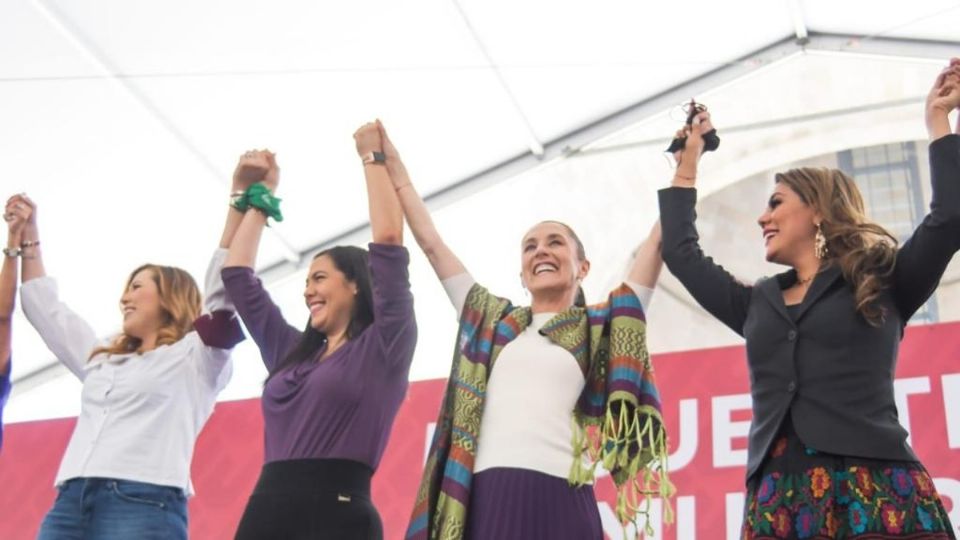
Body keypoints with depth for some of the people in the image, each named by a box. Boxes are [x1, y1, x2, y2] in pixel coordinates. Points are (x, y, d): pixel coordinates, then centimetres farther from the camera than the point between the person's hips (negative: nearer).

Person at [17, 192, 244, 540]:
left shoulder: (196, 355, 11)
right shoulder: (103, 359, 30)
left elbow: (225, 285, -1)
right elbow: (45, 309, 39)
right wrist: (27, 237, 41)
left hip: (144, 506, -6)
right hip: (70, 503, 6)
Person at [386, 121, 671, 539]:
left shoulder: (602, 326, 16)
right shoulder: (492, 321, 23)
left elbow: (660, 240, 14)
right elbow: (431, 243, 26)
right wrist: (393, 166, 29)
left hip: (557, 502, -2)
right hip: (484, 501, 2)